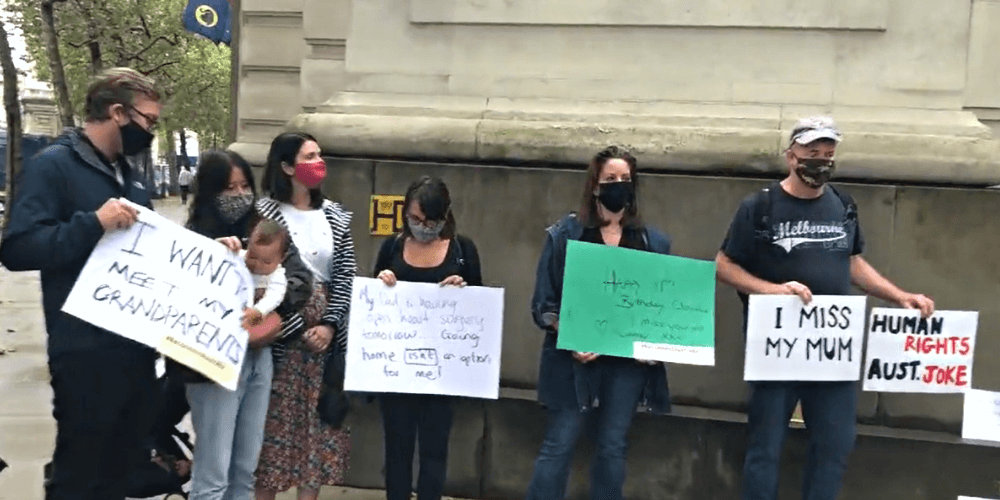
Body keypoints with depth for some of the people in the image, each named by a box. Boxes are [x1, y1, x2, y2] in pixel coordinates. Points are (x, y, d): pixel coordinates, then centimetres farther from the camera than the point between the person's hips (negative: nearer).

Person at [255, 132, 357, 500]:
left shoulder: (335, 215, 9)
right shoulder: (265, 212, -5)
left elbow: (346, 276, 5)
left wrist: (328, 324, -8)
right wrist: (299, 329, -11)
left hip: (327, 331, 4)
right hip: (283, 334, -4)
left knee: (319, 417, 7)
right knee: (276, 417, 0)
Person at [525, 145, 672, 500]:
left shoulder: (653, 241, 6)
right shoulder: (565, 234, -1)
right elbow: (544, 301, -4)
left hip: (629, 358, 3)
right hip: (575, 358, -2)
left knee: (613, 446, 11)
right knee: (558, 445, 1)